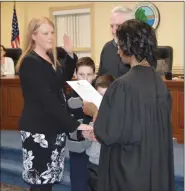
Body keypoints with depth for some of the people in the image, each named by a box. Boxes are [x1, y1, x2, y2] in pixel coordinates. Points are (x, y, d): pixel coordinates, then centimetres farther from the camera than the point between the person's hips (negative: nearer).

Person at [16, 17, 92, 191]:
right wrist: (75, 124, -30)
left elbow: (64, 79, 25)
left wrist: (70, 55, 8)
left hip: (55, 126, 8)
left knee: (50, 177, 13)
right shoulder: (30, 62, -17)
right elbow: (47, 99, -25)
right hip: (38, 128, -8)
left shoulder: (51, 57, 9)